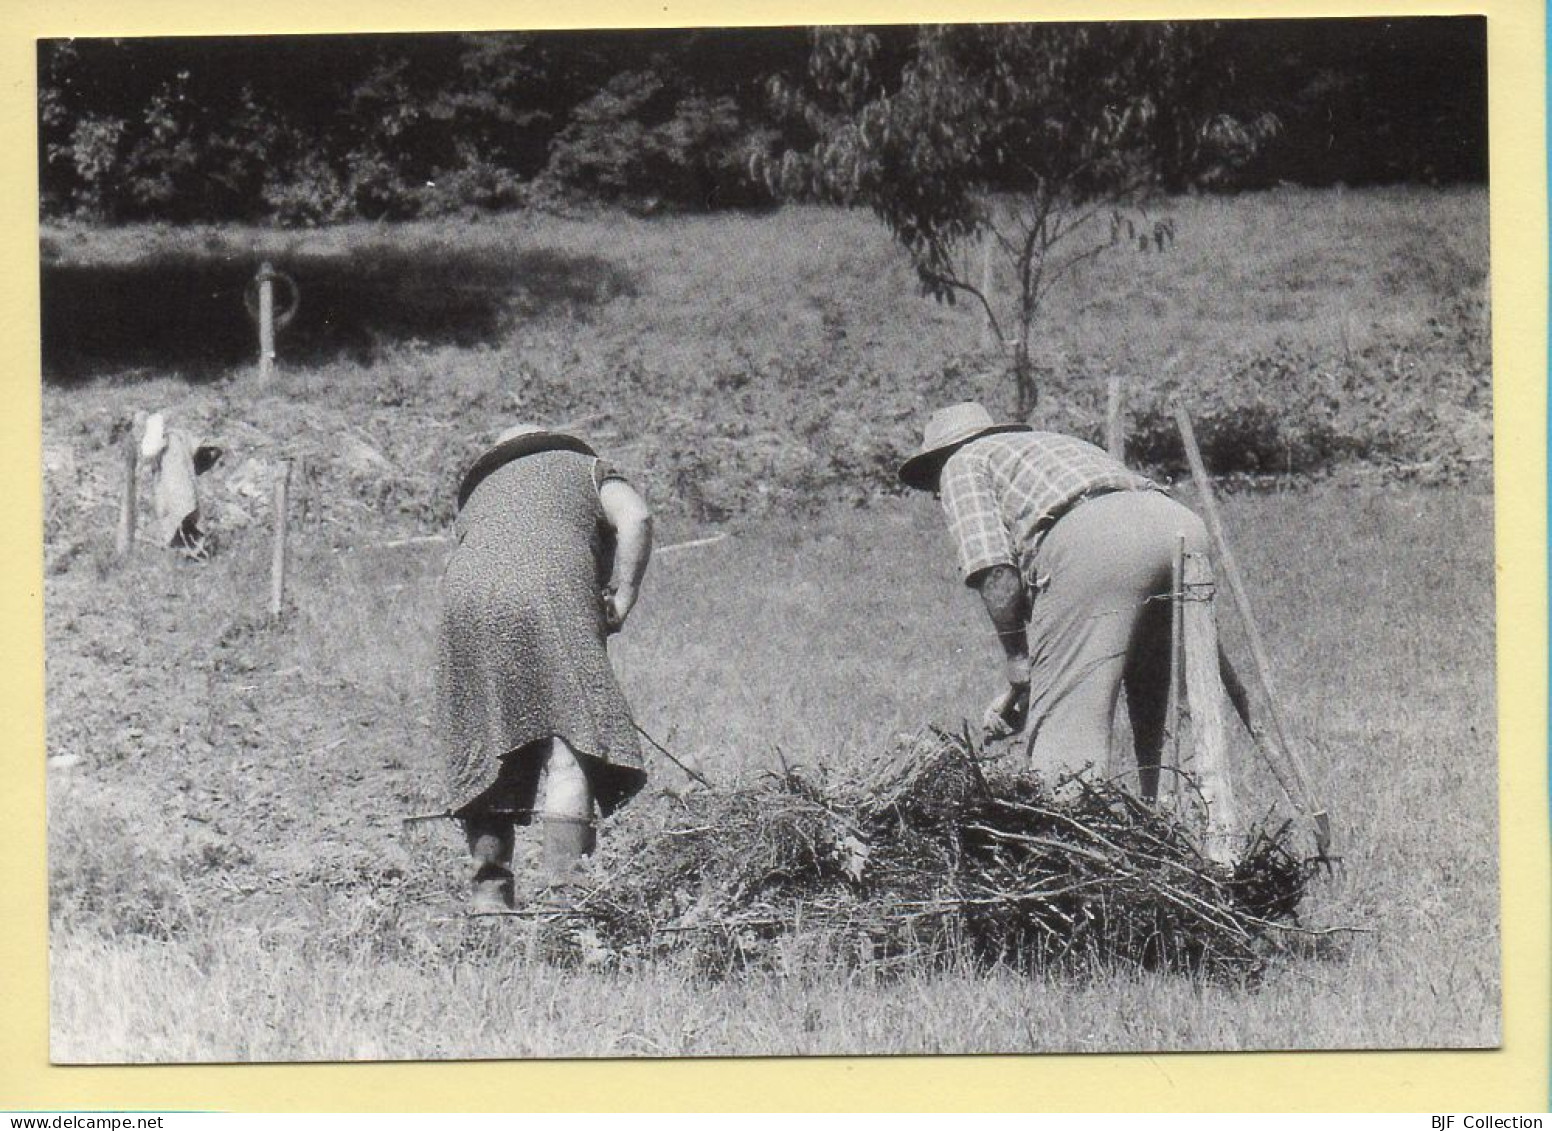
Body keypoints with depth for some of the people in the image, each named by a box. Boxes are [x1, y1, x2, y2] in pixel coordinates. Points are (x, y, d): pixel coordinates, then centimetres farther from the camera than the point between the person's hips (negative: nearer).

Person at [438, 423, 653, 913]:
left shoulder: (477, 495, 40)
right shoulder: (584, 467, 29)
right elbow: (636, 519, 9)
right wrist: (622, 598, 9)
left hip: (465, 594, 4)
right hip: (551, 588, -4)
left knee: (485, 744, 13)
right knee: (571, 730, -9)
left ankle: (490, 886, 12)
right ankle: (563, 886, -20)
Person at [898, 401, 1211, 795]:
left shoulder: (961, 465, 22)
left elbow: (996, 576, 3)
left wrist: (1017, 661, 15)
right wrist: (1023, 690, 34)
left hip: (1092, 546, -7)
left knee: (1064, 733, -6)